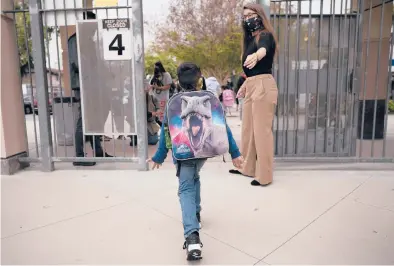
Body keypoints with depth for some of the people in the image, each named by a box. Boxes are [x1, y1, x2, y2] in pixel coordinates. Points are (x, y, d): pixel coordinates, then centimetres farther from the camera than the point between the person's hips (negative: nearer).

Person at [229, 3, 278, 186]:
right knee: (247, 129, 12)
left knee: (262, 130, -7)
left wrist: (255, 56, -51)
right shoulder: (250, 39, 20)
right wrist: (244, 86, 23)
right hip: (251, 86, 9)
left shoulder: (265, 36, -6)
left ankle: (264, 176, 1)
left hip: (263, 86, -9)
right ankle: (248, 168, 25)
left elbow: (263, 50, -31)